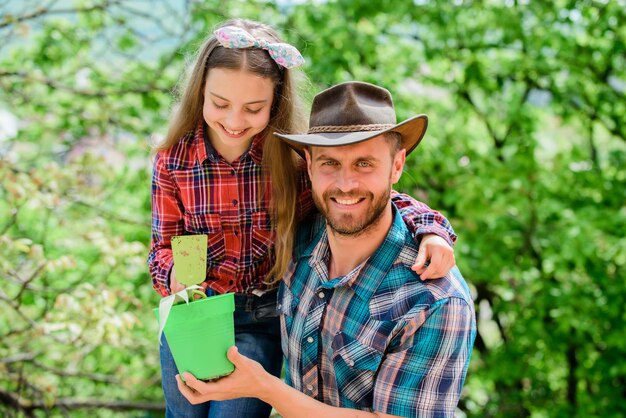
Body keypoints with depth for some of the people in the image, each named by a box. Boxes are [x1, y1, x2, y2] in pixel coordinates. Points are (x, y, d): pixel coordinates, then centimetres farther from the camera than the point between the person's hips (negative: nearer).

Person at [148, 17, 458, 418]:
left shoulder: (295, 157, -18)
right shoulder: (173, 159, -13)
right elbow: (164, 246, -5)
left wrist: (430, 228, -31)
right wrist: (174, 270, -30)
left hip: (261, 323, -2)